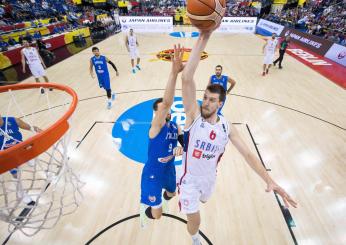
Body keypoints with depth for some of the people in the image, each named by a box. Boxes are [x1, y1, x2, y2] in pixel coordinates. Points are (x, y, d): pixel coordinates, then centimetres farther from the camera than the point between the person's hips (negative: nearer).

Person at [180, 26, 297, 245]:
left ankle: (196, 197, 74)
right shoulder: (194, 116, -25)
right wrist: (202, 40, -42)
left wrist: (269, 180, -22)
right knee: (194, 222, 9)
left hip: (210, 178, 3)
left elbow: (248, 154, -11)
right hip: (190, 178, -3)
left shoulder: (227, 128, -15)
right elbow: (186, 79, -37)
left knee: (202, 201, 34)